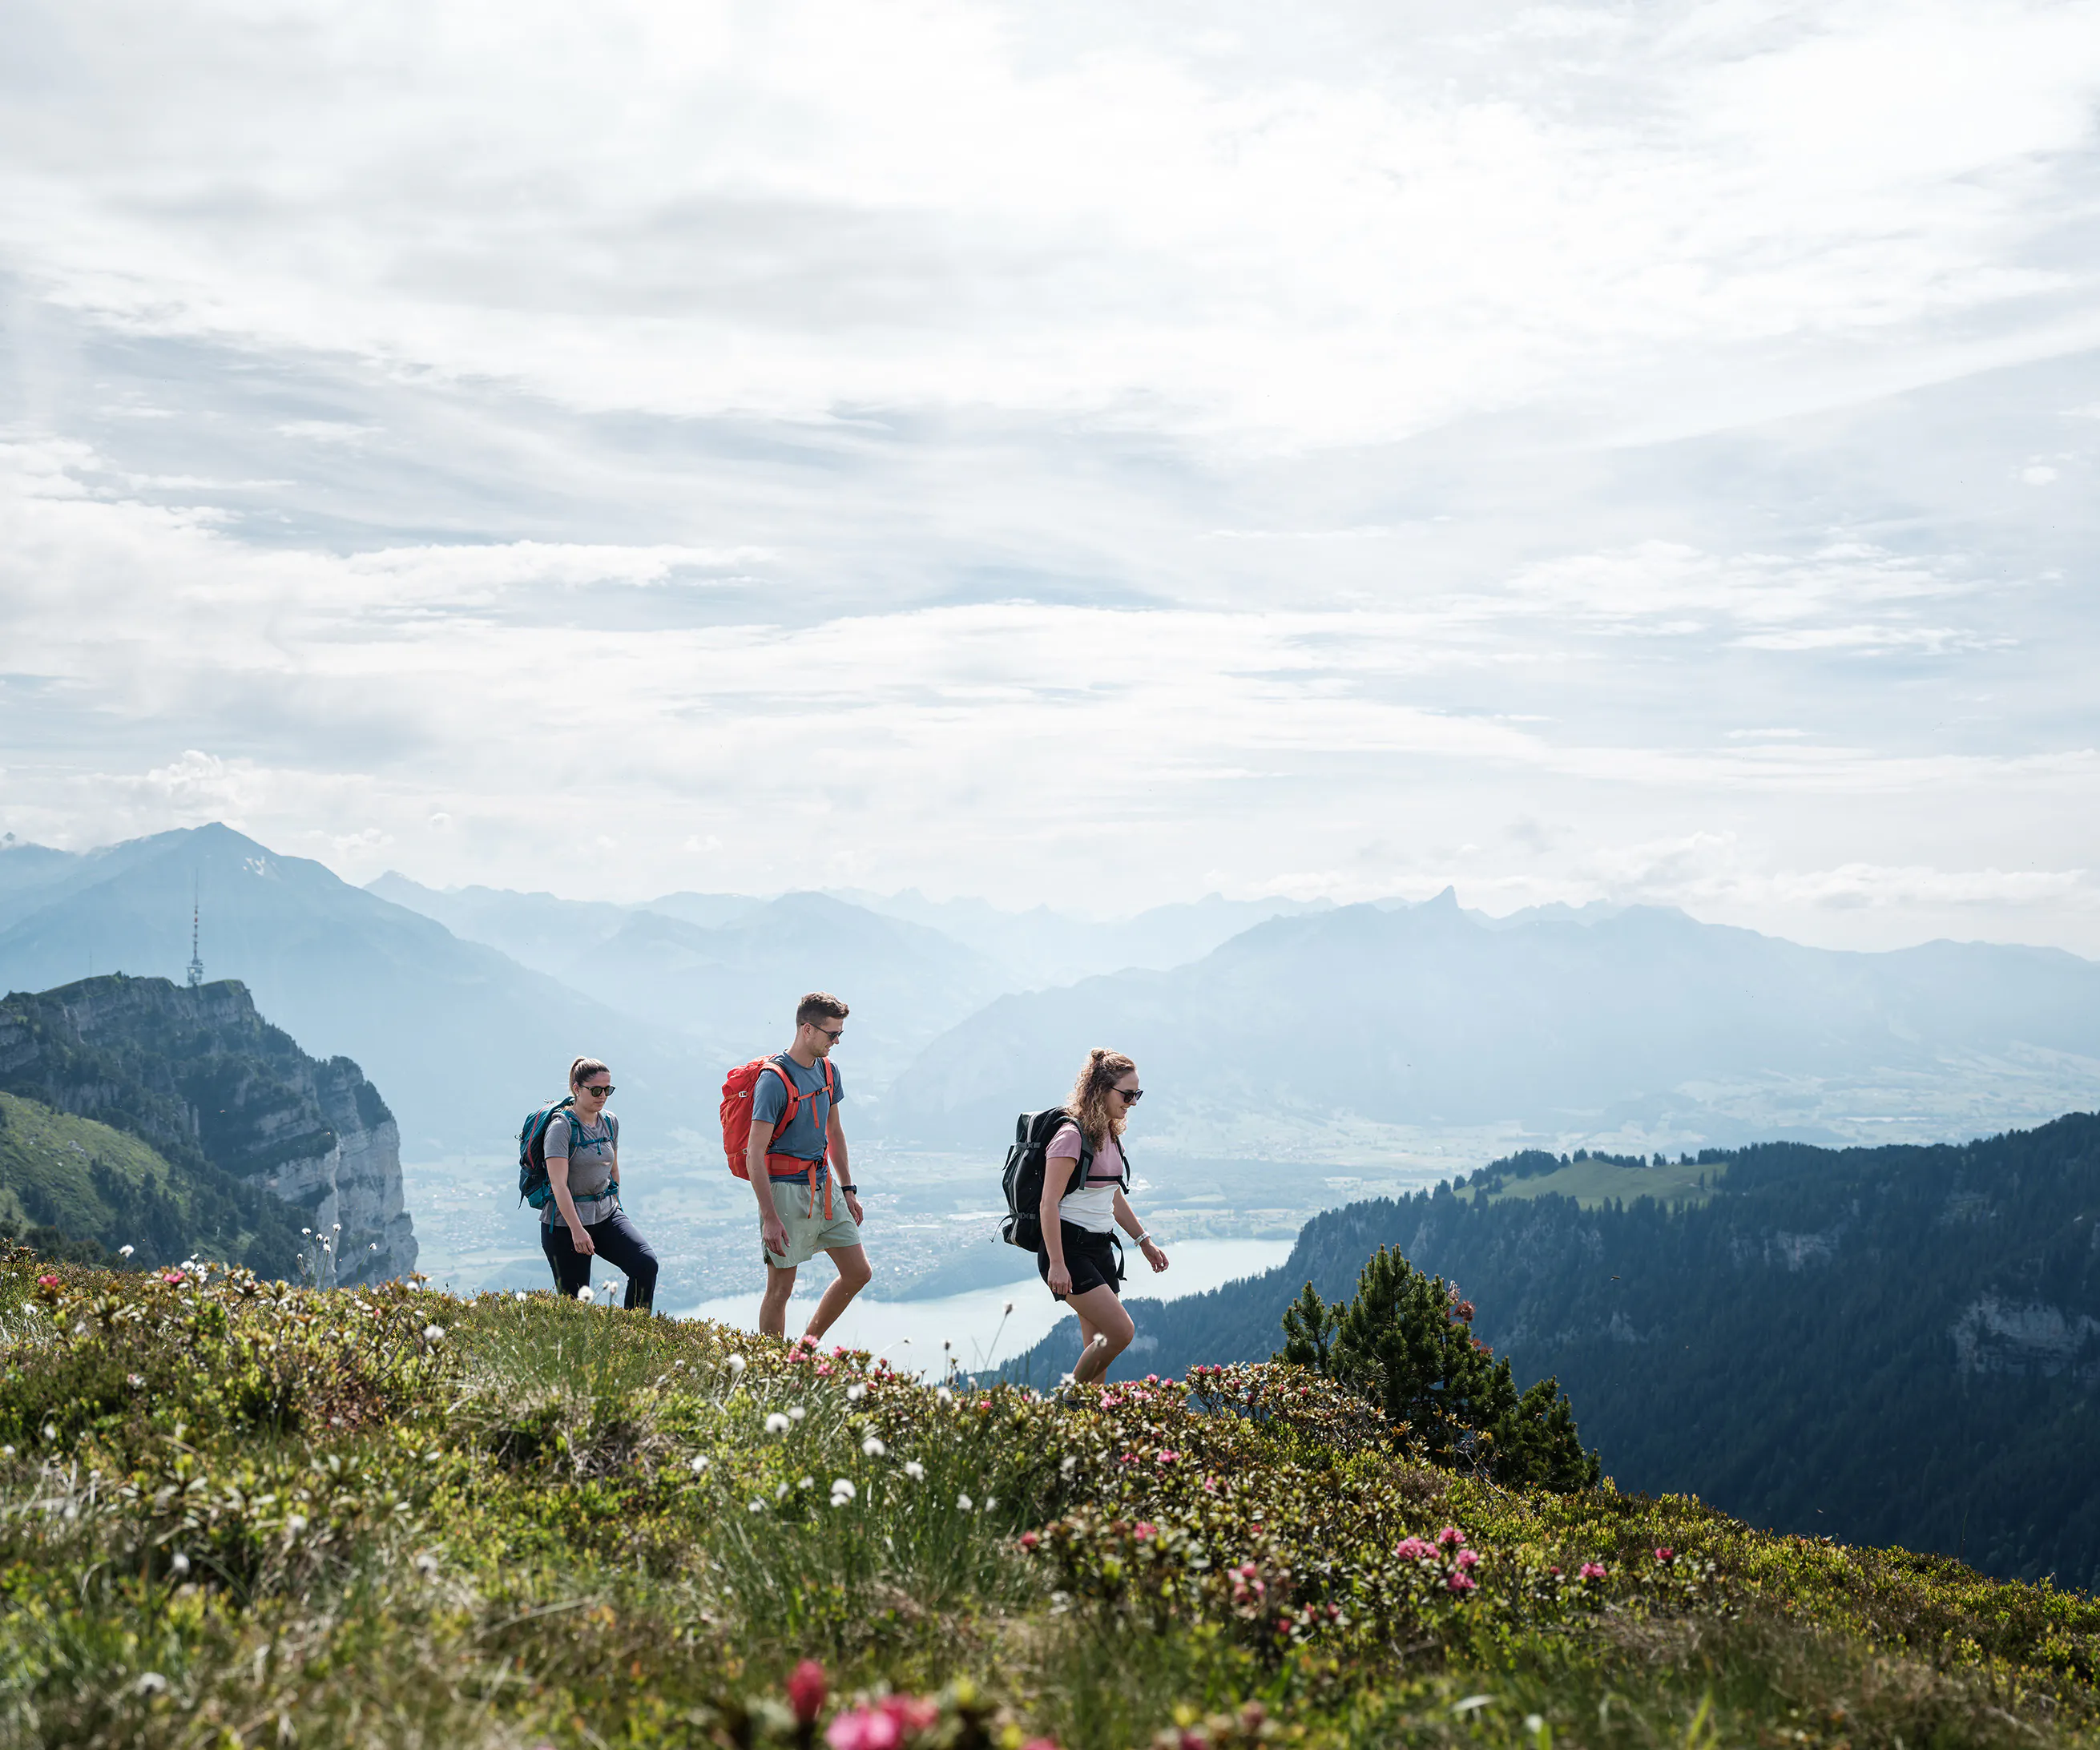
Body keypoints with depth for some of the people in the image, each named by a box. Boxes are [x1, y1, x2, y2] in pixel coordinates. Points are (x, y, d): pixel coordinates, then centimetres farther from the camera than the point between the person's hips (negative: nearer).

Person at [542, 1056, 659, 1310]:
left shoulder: (610, 1122, 7)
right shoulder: (562, 1126, -13)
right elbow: (558, 1184, -19)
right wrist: (577, 1230, -25)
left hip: (606, 1214, 6)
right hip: (565, 1222, -5)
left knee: (646, 1264, -16)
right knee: (576, 1301, -5)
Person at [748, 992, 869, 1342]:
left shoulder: (828, 1069, 7)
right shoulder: (775, 1080, -18)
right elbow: (755, 1156, -19)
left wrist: (848, 1188, 18)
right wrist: (770, 1218, -24)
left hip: (824, 1186, 8)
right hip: (786, 1190, -8)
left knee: (858, 1273, 8)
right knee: (781, 1287, -1)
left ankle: (808, 1345, 23)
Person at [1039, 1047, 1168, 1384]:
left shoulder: (1110, 1134, 12)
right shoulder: (1071, 1135, -15)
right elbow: (1049, 1202, -19)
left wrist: (1145, 1241, 24)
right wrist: (1056, 1265, -23)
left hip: (1101, 1249, 9)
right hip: (1069, 1249, -9)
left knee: (1099, 1348, 5)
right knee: (1121, 1331, -17)